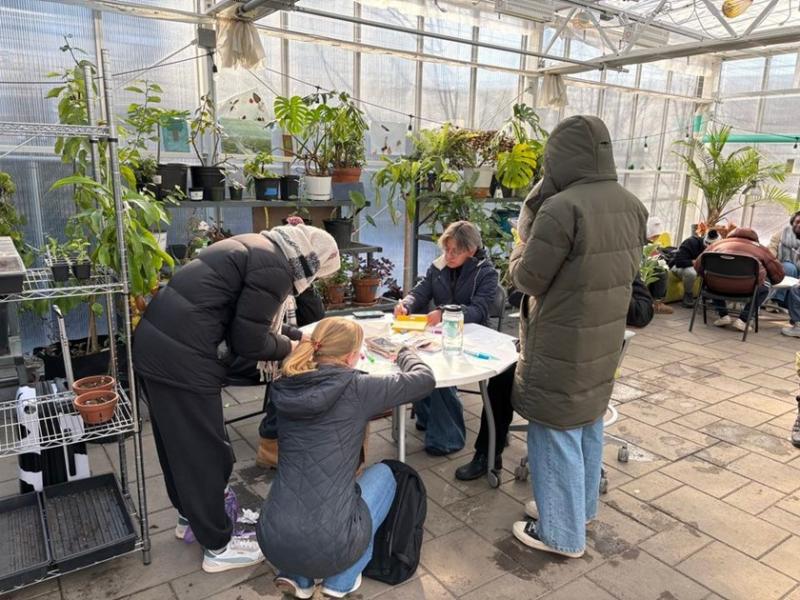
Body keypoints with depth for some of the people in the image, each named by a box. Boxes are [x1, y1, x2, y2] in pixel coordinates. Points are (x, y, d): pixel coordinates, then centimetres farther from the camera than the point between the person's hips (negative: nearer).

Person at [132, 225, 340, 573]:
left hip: (156, 343, 10)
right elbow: (248, 340, -14)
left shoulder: (257, 247, 16)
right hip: (181, 358, -10)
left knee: (178, 441, 24)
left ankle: (190, 517, 44)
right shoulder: (275, 267, -14)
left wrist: (300, 337, 22)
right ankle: (218, 547, 24)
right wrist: (288, 348, 3)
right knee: (205, 451, 6)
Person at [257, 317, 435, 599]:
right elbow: (425, 379, 5)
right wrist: (405, 354, 24)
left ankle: (296, 576, 20)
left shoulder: (286, 388, 2)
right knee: (384, 473, 21)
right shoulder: (356, 389, -10)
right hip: (328, 545, -4)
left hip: (272, 540, 5)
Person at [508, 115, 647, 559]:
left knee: (555, 434, 6)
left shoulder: (562, 208, -23)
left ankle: (563, 533, 20)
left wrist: (520, 250, 4)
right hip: (605, 339, 8)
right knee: (588, 426, 22)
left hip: (562, 345, -8)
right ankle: (582, 509, 40)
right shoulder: (631, 205, 3)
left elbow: (528, 278, -16)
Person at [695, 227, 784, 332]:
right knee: (764, 290, 32)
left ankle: (723, 315, 24)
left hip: (719, 285, 1)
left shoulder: (718, 243, 29)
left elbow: (698, 265, 25)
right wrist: (765, 280, 47)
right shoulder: (759, 248, 27)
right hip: (746, 287, -1)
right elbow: (778, 273, 26)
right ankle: (742, 320, 18)